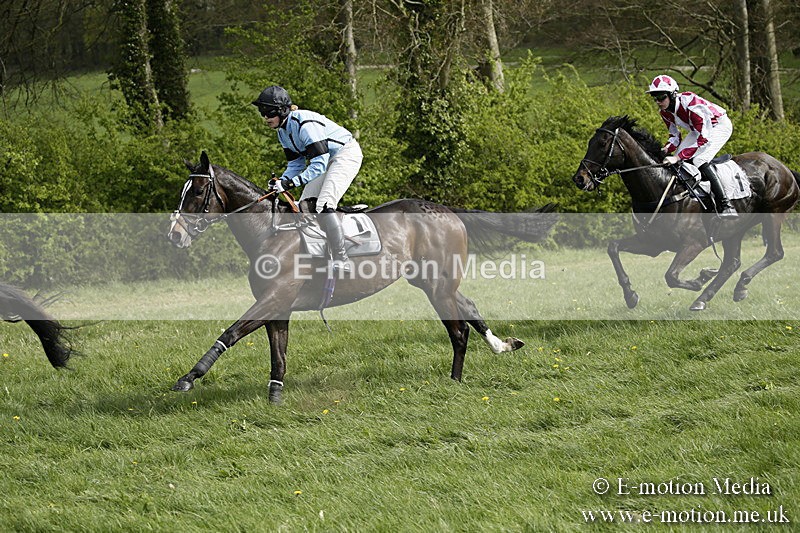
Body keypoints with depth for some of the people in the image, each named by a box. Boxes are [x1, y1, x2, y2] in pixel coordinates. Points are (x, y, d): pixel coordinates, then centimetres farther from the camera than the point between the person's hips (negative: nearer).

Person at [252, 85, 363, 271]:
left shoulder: (305, 124, -29)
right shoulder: (283, 131, 1)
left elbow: (319, 164, -31)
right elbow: (296, 164, 8)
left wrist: (294, 181, -37)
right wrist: (281, 182, -9)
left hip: (347, 154, -10)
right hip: (328, 159, 10)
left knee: (324, 204, -24)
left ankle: (341, 260, -23)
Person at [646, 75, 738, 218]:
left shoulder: (691, 105, -37)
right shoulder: (665, 112, -11)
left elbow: (703, 139, -37)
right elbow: (675, 135, 1)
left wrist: (678, 157, -43)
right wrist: (668, 149, -23)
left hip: (720, 125, -9)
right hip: (699, 129, 9)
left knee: (699, 160, -27)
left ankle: (725, 205, -29)